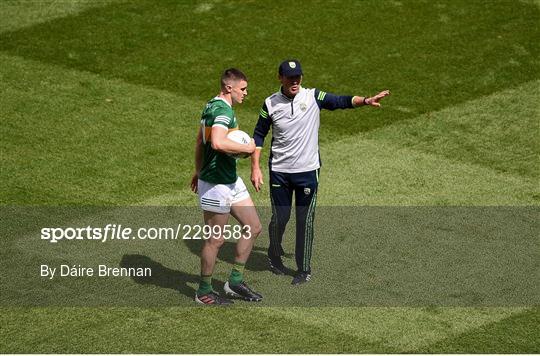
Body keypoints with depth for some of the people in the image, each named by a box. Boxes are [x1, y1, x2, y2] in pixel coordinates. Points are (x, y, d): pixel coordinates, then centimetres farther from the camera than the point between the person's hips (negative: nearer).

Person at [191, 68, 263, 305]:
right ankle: (204, 292, 14)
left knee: (253, 227, 12)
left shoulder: (212, 106, 12)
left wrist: (198, 172, 30)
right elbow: (218, 143, -37)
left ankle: (235, 282, 20)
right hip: (216, 185, -10)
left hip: (231, 181, 10)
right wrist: (247, 148, -23)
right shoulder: (223, 110, -20)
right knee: (216, 239, 1)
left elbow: (200, 142, 22)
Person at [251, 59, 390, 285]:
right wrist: (255, 168, -1)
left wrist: (366, 101, -30)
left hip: (307, 171, 0)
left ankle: (304, 270, 15)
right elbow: (259, 136, 5)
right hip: (279, 172, 0)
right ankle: (274, 256, 34)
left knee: (305, 221, 3)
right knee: (280, 218, 6)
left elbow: (342, 101, -12)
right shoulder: (270, 104, -2)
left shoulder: (313, 97, -4)